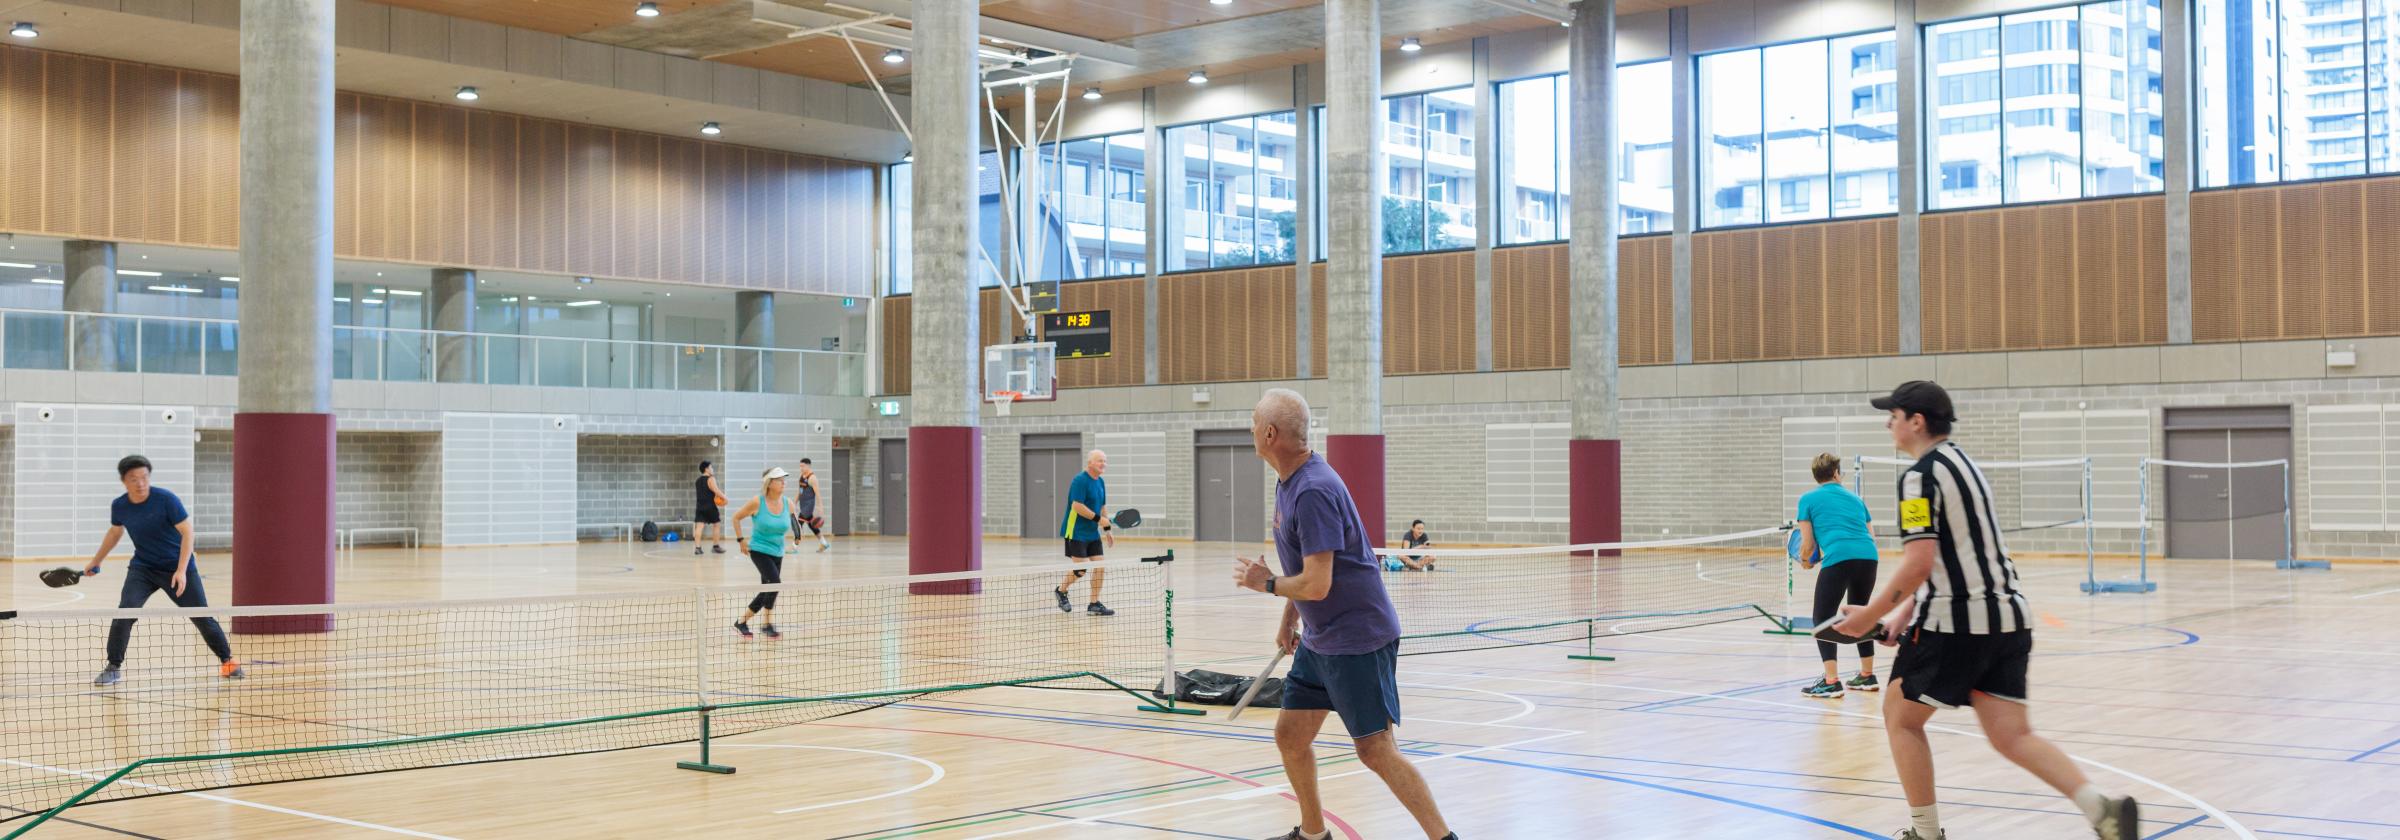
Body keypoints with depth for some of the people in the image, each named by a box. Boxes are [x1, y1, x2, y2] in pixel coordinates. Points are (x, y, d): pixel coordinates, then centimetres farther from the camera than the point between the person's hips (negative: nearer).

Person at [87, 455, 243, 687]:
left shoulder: (166, 499, -21)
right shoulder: (119, 506, -7)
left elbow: (187, 532, -19)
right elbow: (115, 532, 15)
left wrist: (181, 570, -27)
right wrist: (95, 562, 24)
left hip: (178, 567, -2)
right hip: (142, 568, 2)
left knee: (202, 617, 1)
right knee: (125, 611, -18)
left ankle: (227, 661, 20)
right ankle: (114, 667, -4)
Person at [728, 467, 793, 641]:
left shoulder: (787, 504, -2)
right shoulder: (757, 503, -14)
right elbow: (736, 517, -1)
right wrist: (740, 540, -3)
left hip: (777, 553, 6)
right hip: (759, 550, -6)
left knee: (767, 591, 10)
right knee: (774, 582, -23)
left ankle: (742, 622, 28)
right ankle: (768, 626, -10)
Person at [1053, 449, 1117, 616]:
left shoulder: (1100, 482, 11)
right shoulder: (1080, 480, -16)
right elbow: (1077, 506, -24)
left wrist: (1107, 529, 15)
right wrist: (1098, 518, -23)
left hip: (1093, 533, 8)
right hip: (1076, 532, -8)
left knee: (1099, 567, 1)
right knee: (1080, 570, -6)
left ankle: (1094, 604, 7)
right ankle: (1061, 591, 21)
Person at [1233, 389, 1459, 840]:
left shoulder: (1314, 491, -24)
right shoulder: (1289, 481, 7)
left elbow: (1315, 585, -26)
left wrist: (1266, 583, -9)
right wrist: (1289, 618, 22)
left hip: (1357, 639, -10)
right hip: (1318, 641, 10)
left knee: (1376, 751, -9)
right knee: (1290, 736, 13)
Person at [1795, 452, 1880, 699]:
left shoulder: (1809, 499, 14)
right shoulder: (1854, 498, 26)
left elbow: (1808, 545, 10)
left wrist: (1806, 561, 31)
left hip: (1837, 558, -5)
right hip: (1868, 556, 5)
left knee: (1823, 618, 5)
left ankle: (1831, 682, -4)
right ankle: (1867, 676, 29)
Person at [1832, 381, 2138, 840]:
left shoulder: (1920, 476, -11)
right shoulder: (1965, 463, 19)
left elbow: (1919, 562, -20)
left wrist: (1871, 614, -10)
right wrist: (1905, 616, 22)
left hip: (1957, 622, -8)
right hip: (2008, 615, 8)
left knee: (1901, 716, 10)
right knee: (2012, 735, 5)